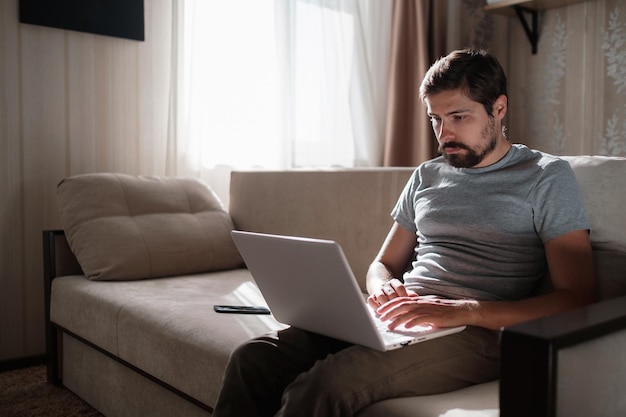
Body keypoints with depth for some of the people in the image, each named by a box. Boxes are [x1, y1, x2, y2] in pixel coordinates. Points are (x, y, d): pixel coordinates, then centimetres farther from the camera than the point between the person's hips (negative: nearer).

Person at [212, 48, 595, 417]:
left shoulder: (547, 177, 4)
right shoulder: (427, 175, 21)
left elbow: (577, 298, -6)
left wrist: (466, 310, -19)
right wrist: (384, 290, -2)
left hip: (476, 333, -5)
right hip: (398, 320, 5)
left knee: (323, 385, -32)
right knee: (253, 358, -19)